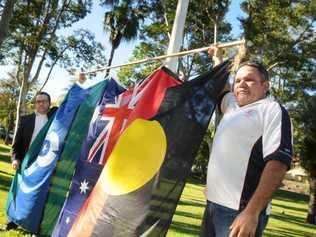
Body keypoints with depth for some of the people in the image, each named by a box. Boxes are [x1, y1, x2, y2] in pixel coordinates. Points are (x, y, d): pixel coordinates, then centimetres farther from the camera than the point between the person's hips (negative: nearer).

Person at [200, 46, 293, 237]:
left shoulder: (272, 109, -6)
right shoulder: (233, 106, 16)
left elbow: (278, 161, -18)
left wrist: (252, 212, -24)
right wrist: (217, 59, 47)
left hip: (239, 211, -8)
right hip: (213, 204, 8)